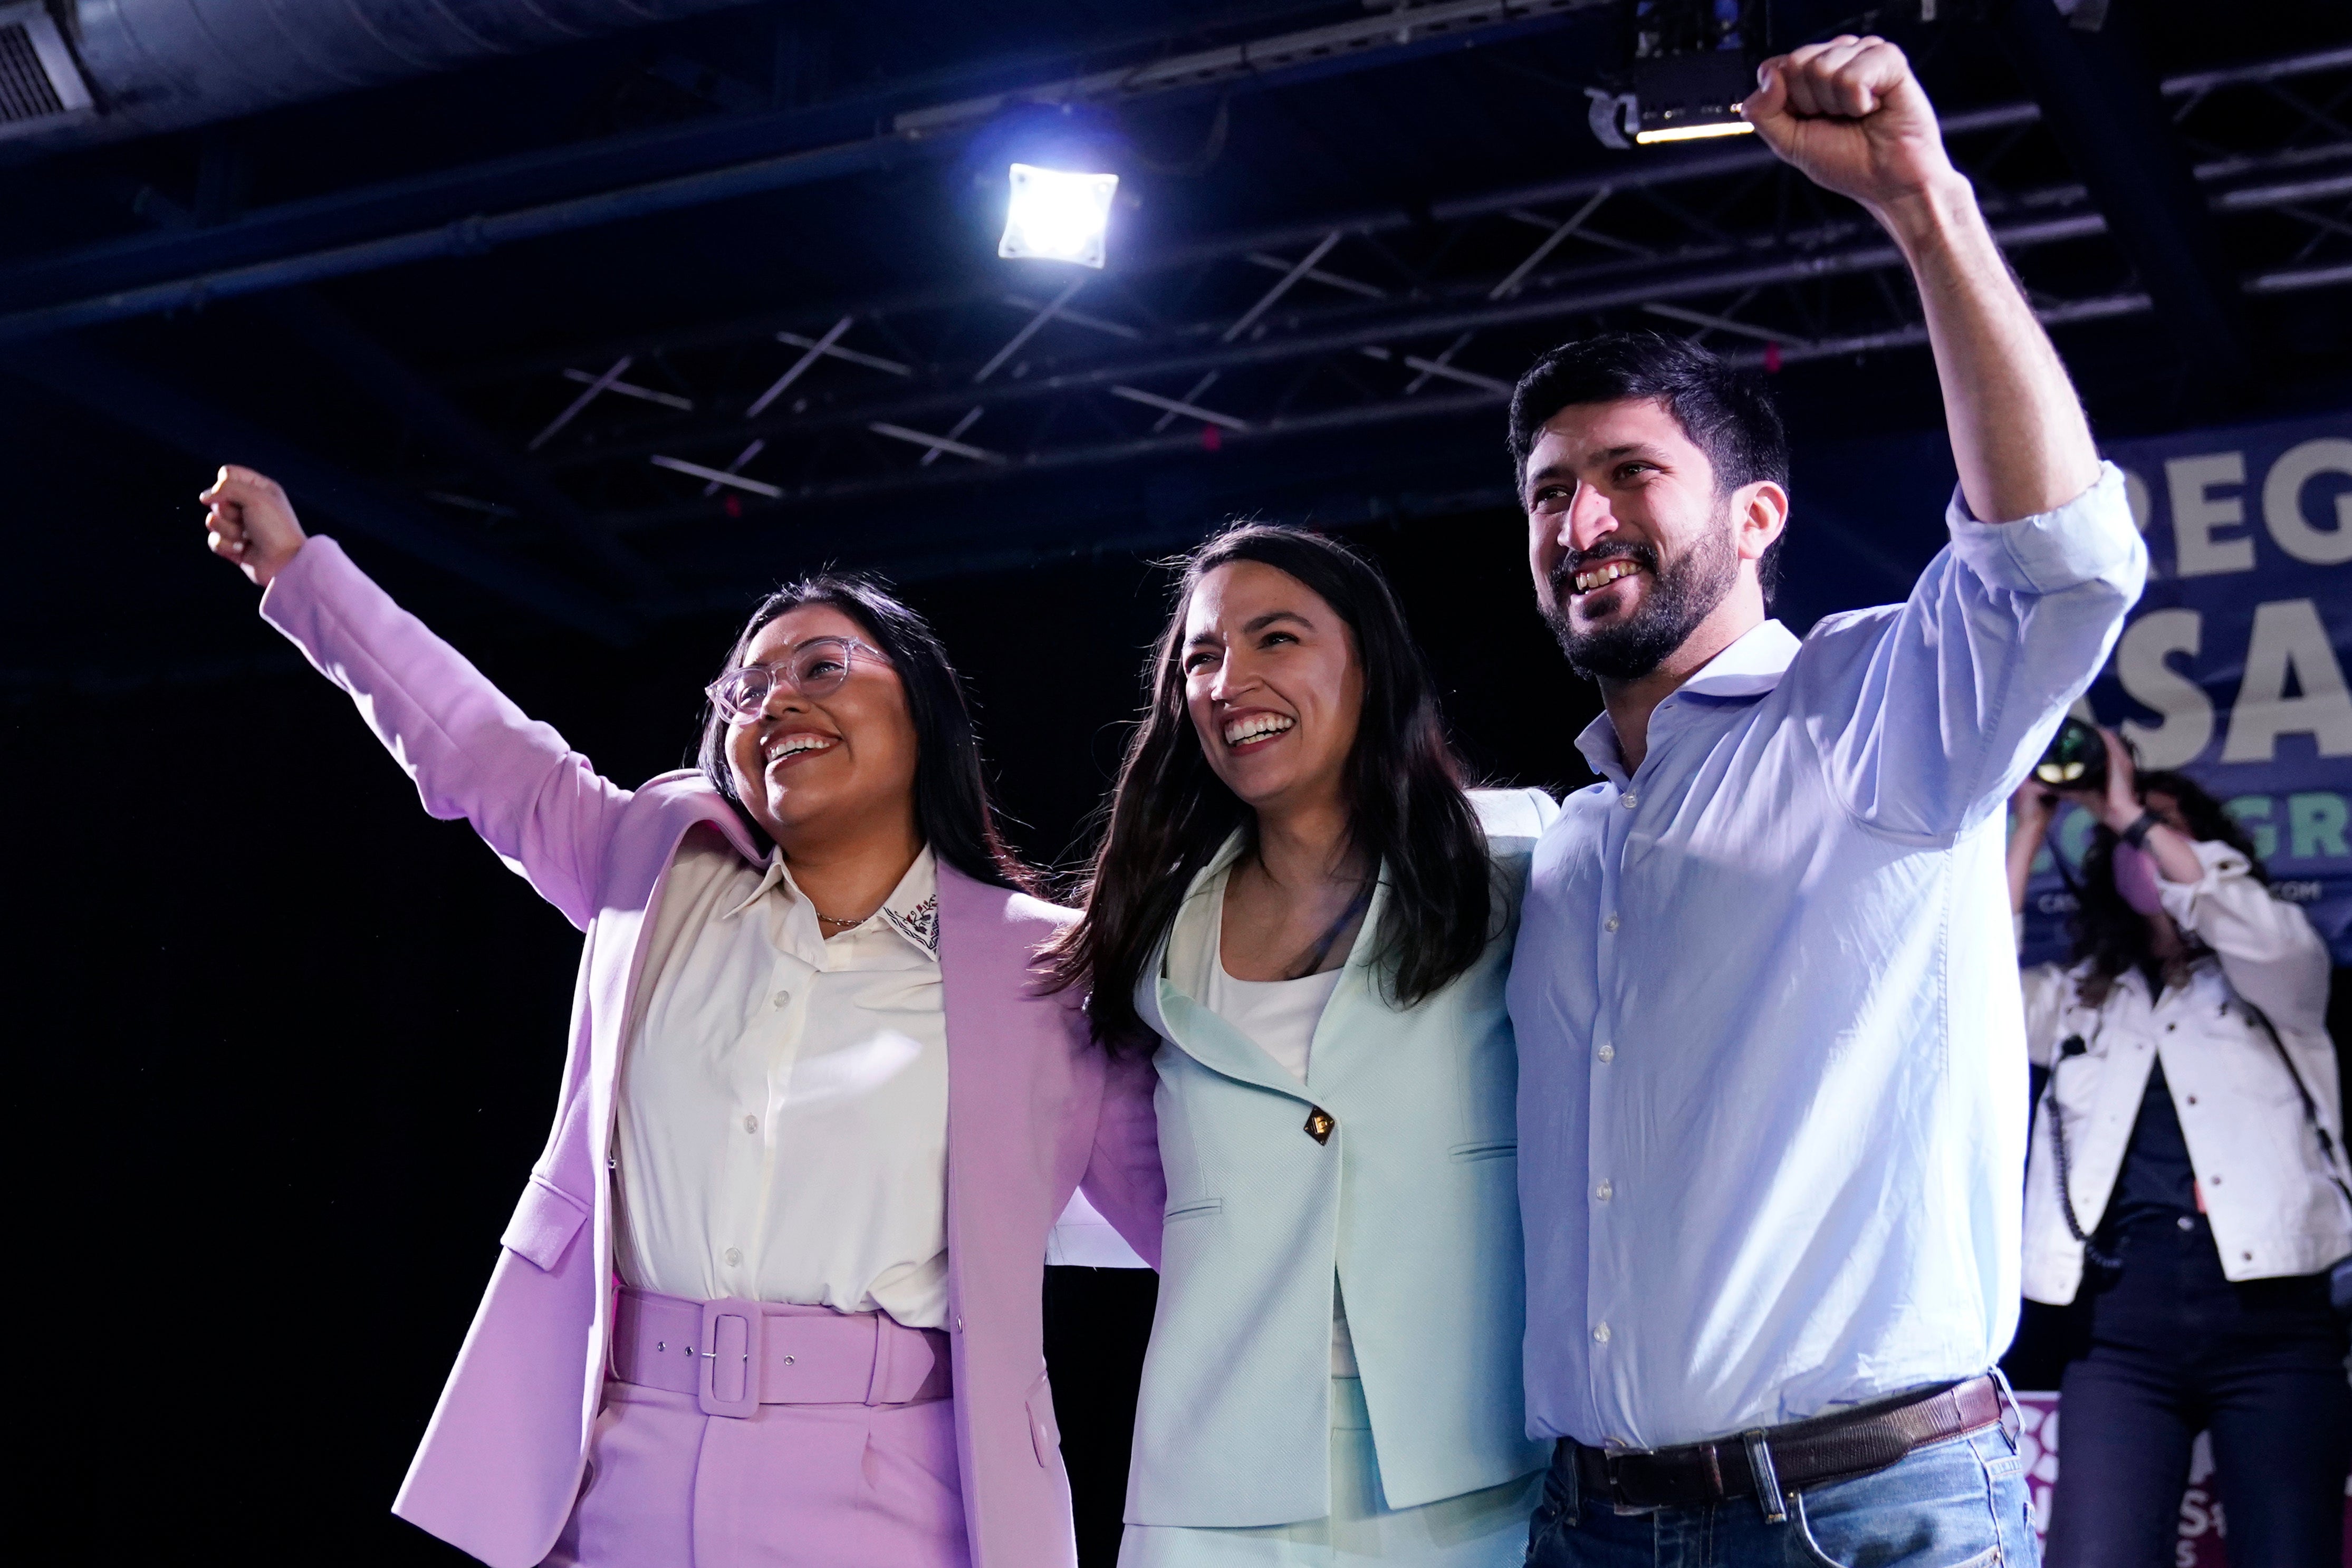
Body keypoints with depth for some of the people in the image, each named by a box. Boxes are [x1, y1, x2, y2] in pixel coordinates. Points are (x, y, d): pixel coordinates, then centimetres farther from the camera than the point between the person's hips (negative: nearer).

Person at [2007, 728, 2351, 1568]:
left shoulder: (2277, 980, 17)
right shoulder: (2081, 997, 23)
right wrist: (2030, 828, 11)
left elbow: (2262, 927, -6)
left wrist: (2134, 812, 2)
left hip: (2270, 1309, -1)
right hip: (2121, 1319, 1)